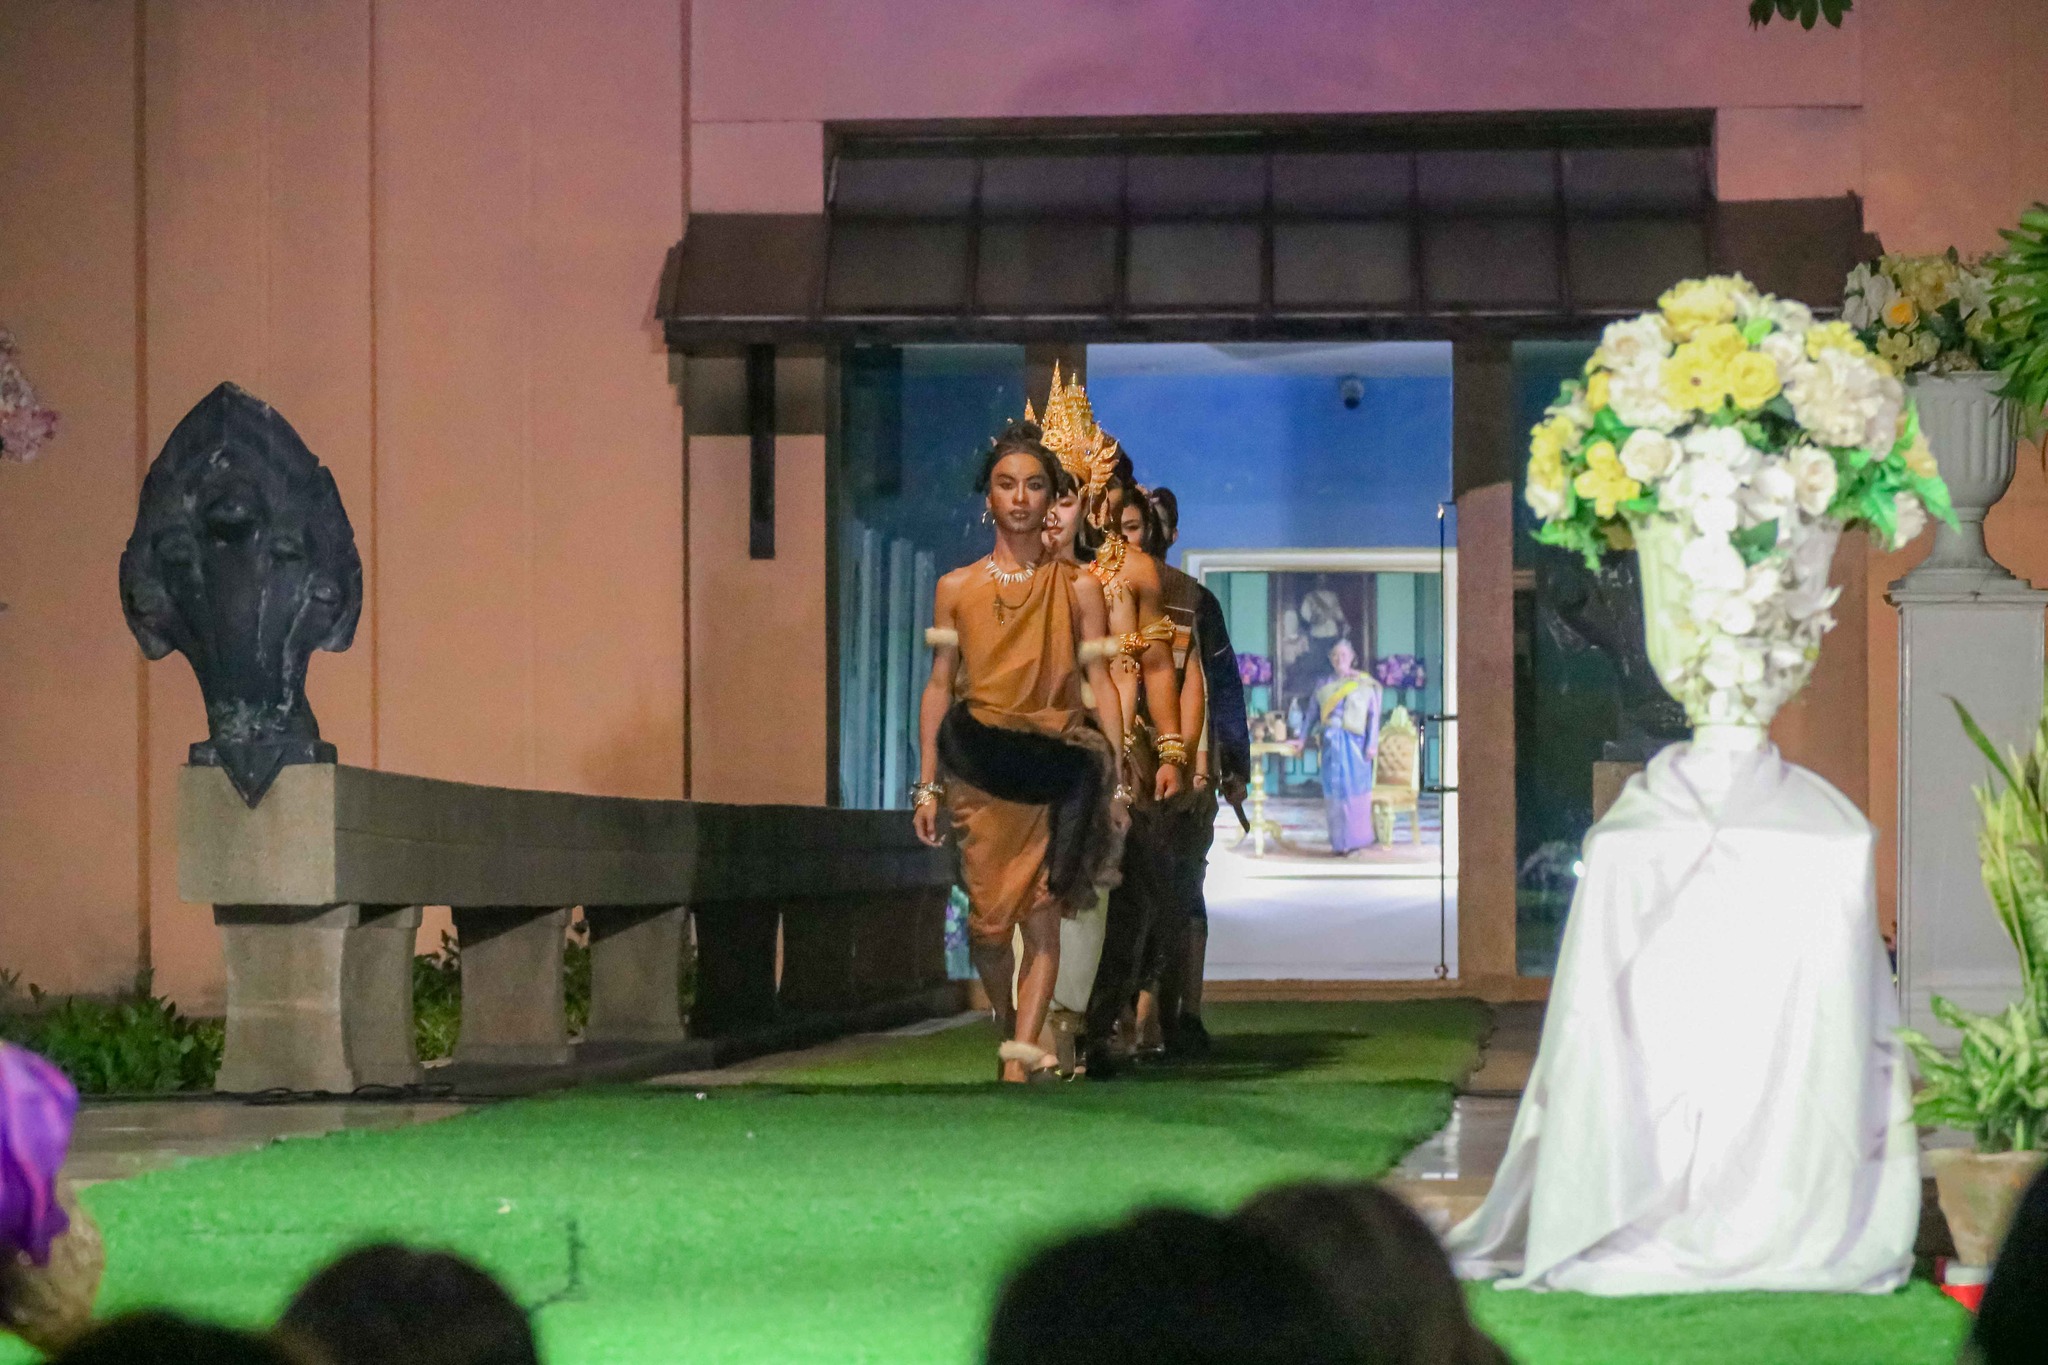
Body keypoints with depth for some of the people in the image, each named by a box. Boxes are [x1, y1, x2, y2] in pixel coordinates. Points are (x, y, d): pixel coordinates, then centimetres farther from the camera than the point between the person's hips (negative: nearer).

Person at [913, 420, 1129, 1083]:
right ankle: (1011, 1037, 22)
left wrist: (1117, 782, -2)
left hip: (1055, 772, -1)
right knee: (988, 921, -1)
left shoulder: (1078, 589, 5)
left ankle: (1018, 1065, -8)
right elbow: (938, 686, 8)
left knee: (1041, 921, -6)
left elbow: (1100, 683, 3)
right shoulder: (956, 588, 7)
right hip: (979, 772, 1)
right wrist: (927, 785, 4)